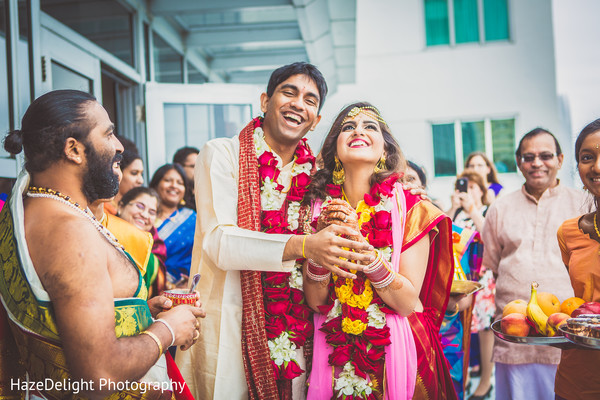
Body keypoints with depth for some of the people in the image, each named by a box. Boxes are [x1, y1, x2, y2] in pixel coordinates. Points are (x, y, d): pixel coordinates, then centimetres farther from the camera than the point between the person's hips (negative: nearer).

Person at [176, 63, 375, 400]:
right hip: (228, 329, -4)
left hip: (293, 333, 4)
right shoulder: (223, 154, -4)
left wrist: (339, 230, -3)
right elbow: (218, 241, -18)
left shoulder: (312, 171, 10)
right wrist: (302, 245, -30)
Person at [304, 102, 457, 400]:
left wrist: (360, 242, -25)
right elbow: (315, 301, -6)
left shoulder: (409, 209, -10)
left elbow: (408, 302, -16)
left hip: (397, 353, -2)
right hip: (336, 360, 2)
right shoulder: (321, 207, -3)